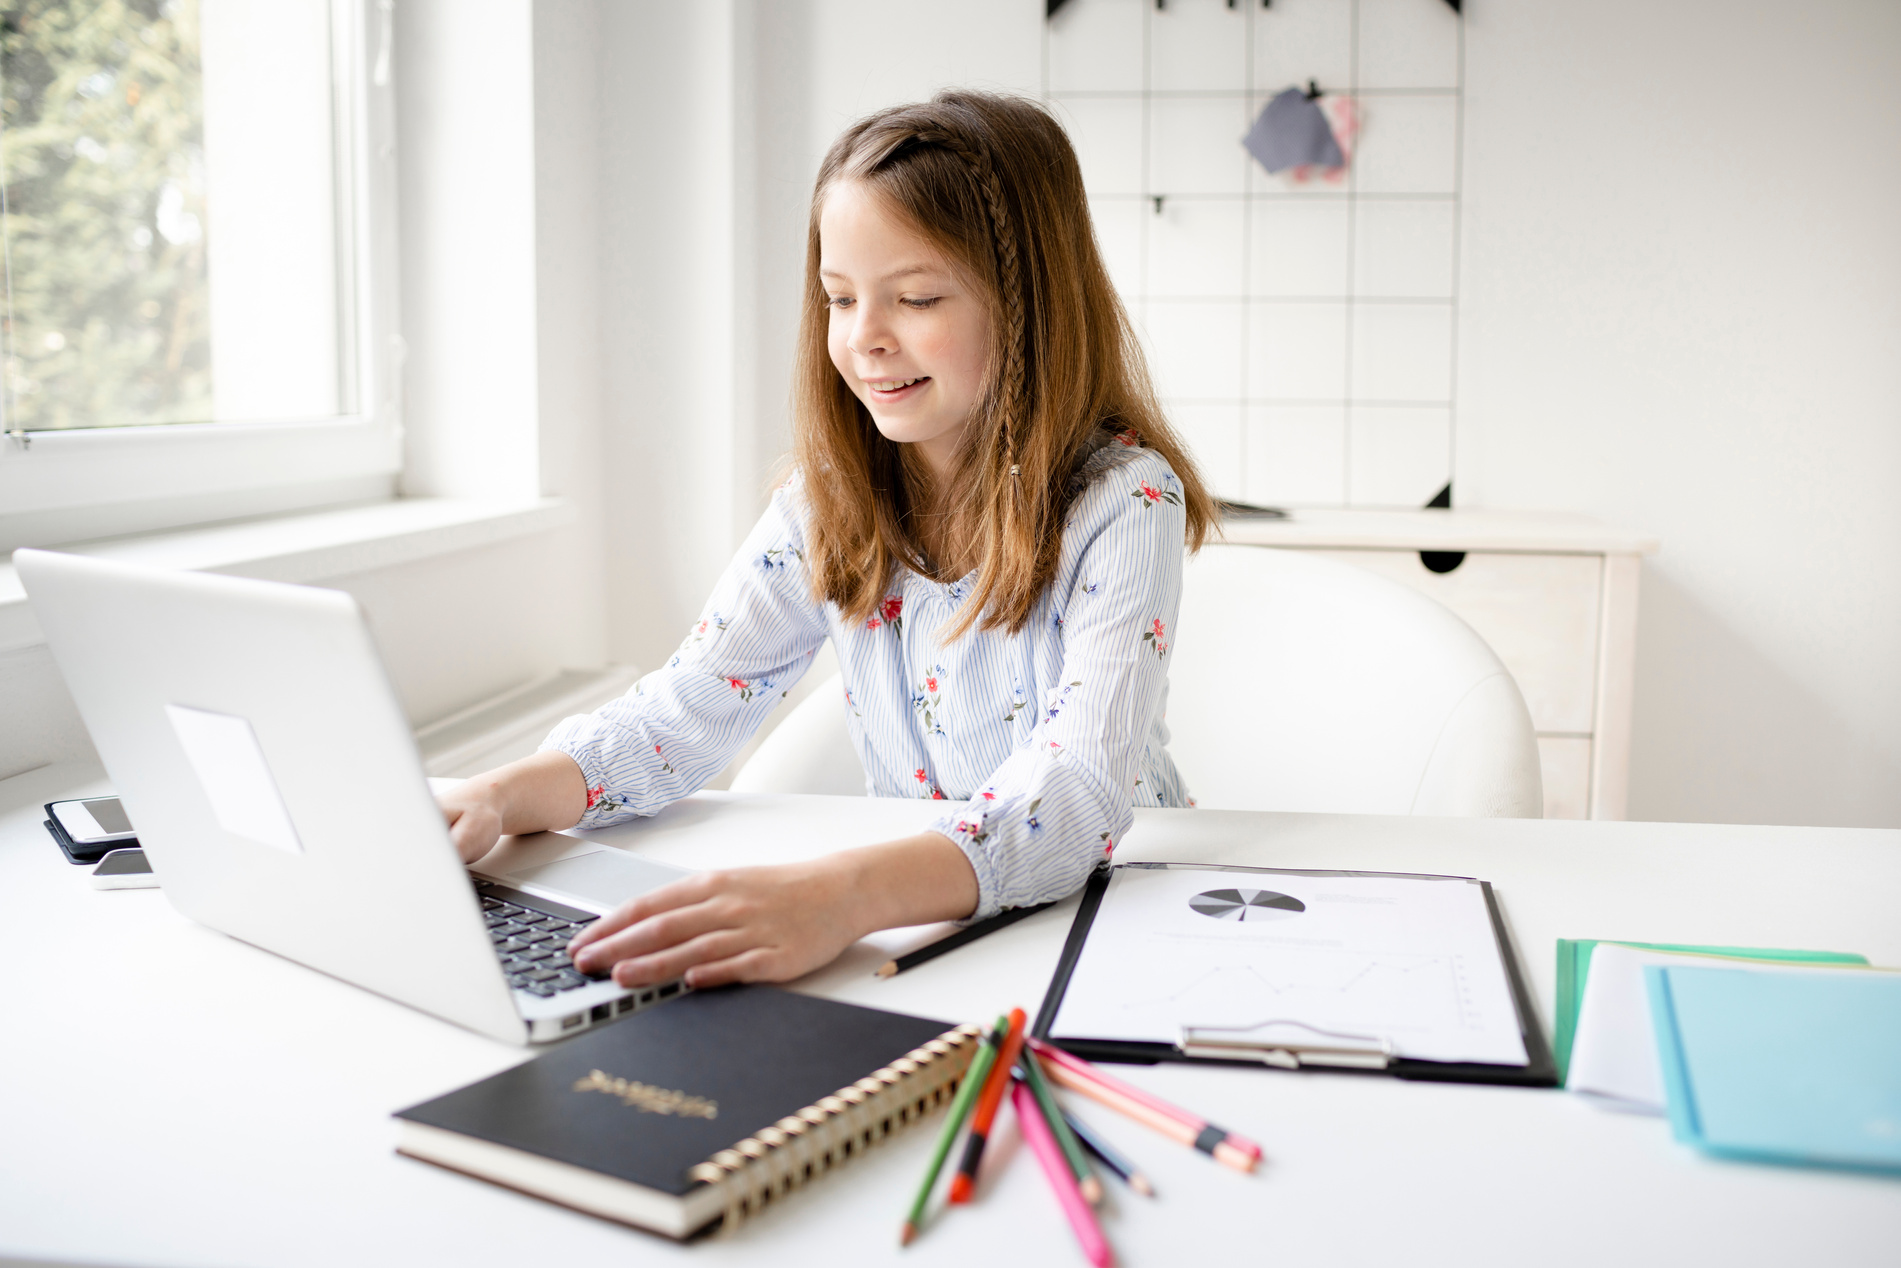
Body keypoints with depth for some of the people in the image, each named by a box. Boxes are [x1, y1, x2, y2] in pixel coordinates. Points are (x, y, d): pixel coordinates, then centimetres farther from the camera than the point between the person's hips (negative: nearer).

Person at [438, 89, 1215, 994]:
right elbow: (686, 710, -3)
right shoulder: (828, 502, 2)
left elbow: (1079, 786, -28)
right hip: (913, 929, 4)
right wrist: (505, 796, -23)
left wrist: (839, 895, -45)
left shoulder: (1123, 504, -14)